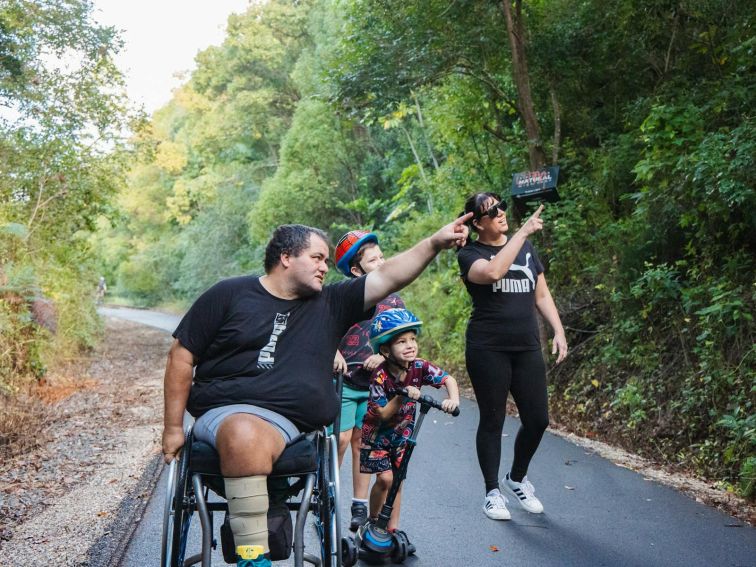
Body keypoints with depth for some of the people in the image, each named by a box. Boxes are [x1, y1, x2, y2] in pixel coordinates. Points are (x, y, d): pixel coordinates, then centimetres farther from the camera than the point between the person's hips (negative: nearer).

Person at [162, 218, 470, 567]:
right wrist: (173, 427, 3)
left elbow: (389, 278, 6)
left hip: (289, 424, 3)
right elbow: (182, 355, 7)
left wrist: (435, 242, -5)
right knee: (245, 433, -36)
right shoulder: (230, 295, 7)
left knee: (253, 437, -33)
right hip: (224, 411, -2)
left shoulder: (329, 304, 15)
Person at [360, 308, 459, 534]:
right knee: (385, 478, -11)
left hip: (402, 433, 4)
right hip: (378, 433, -4)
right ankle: (373, 521, 11)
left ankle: (392, 528, 18)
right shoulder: (381, 376, -28)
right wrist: (403, 396, -40)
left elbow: (448, 379, -14)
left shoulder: (419, 367, -17)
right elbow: (383, 414, -27)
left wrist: (453, 399, -33)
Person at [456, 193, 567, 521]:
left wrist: (558, 331, 6)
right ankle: (492, 491, 17)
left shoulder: (526, 248, 13)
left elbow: (542, 295, 17)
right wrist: (523, 232, -23)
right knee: (492, 421, 3)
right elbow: (493, 272, -28)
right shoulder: (470, 254, -4)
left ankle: (516, 478, 28)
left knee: (538, 420, 4)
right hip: (488, 349, -5)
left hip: (527, 348, 5)